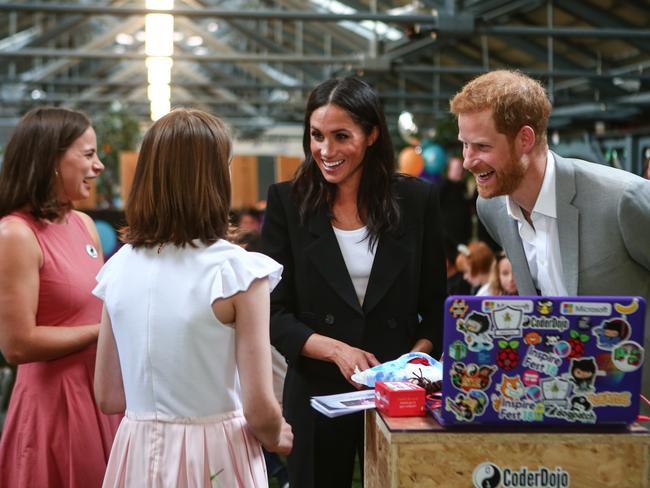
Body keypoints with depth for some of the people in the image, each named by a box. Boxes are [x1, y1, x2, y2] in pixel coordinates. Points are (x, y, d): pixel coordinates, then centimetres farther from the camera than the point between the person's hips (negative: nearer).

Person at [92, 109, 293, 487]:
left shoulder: (118, 267, -3)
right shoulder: (239, 270, -16)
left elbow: (107, 396, 5)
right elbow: (259, 410, -16)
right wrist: (275, 438, 5)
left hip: (139, 452, 4)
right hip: (214, 457, -3)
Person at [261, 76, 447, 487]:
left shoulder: (417, 200, 0)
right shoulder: (288, 202, -2)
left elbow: (436, 306, 4)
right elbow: (274, 312, -4)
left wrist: (418, 356, -13)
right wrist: (336, 350, -17)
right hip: (317, 396, 0)